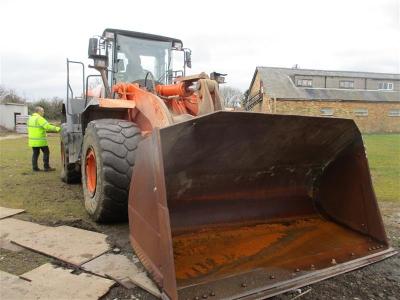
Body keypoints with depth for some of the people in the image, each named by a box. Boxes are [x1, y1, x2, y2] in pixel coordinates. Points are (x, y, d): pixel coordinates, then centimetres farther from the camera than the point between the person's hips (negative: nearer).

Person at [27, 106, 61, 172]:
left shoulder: (30, 118, 14)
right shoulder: (39, 118, -15)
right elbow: (48, 126, -25)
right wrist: (57, 129, -24)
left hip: (32, 140, 8)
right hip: (40, 140, -8)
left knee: (35, 153, 12)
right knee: (46, 152, 1)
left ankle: (35, 167, 12)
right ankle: (46, 167, 3)